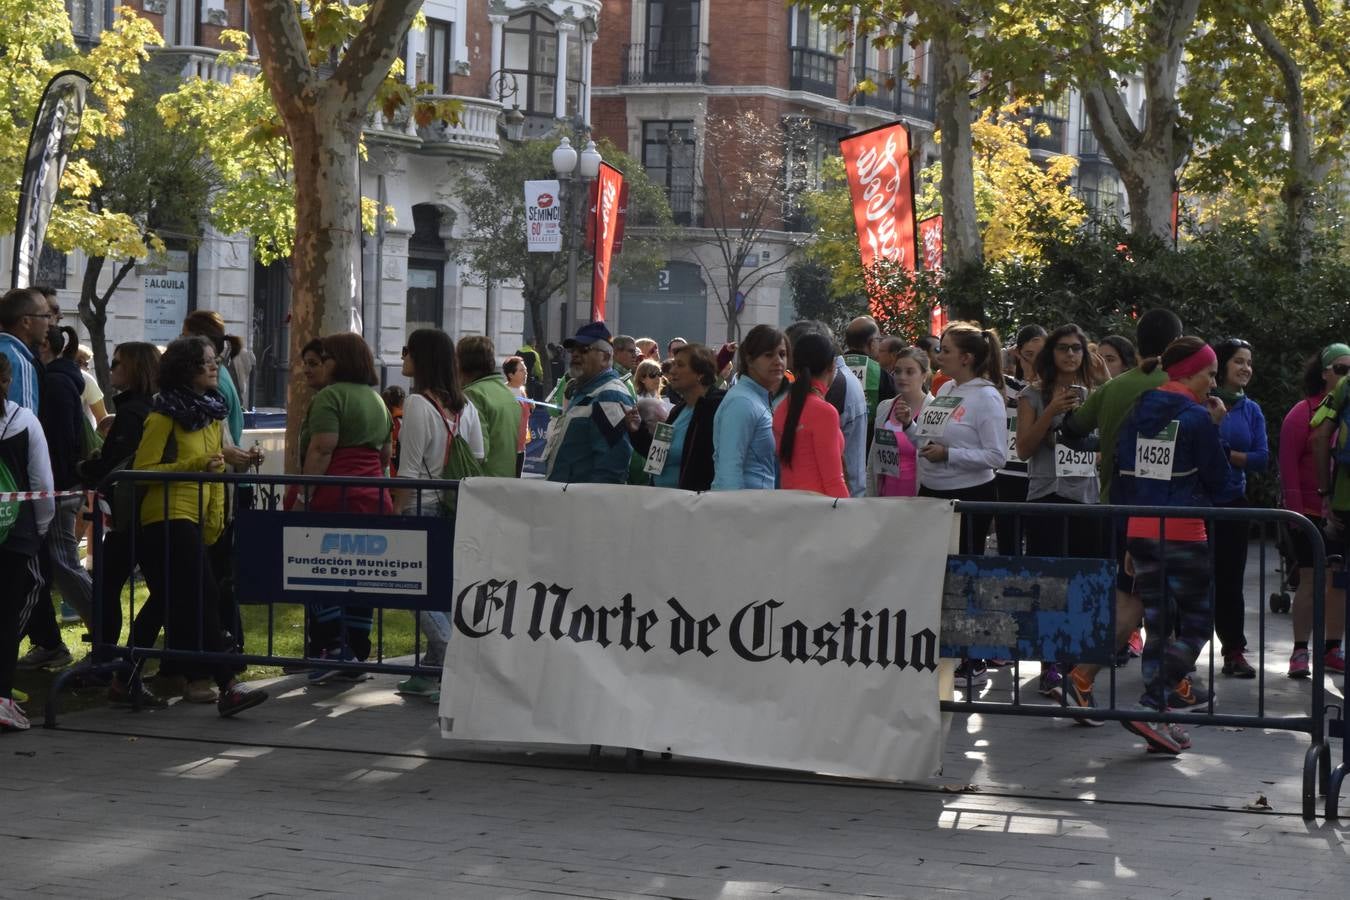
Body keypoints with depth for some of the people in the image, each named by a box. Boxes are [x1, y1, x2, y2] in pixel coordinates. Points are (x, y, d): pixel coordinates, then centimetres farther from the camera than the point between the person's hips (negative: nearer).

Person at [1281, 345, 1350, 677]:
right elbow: (1288, 463, -6)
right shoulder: (1304, 413, -4)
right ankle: (1300, 651, 4)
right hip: (1312, 511, -4)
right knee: (1310, 579, -3)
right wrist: (1295, 510, -12)